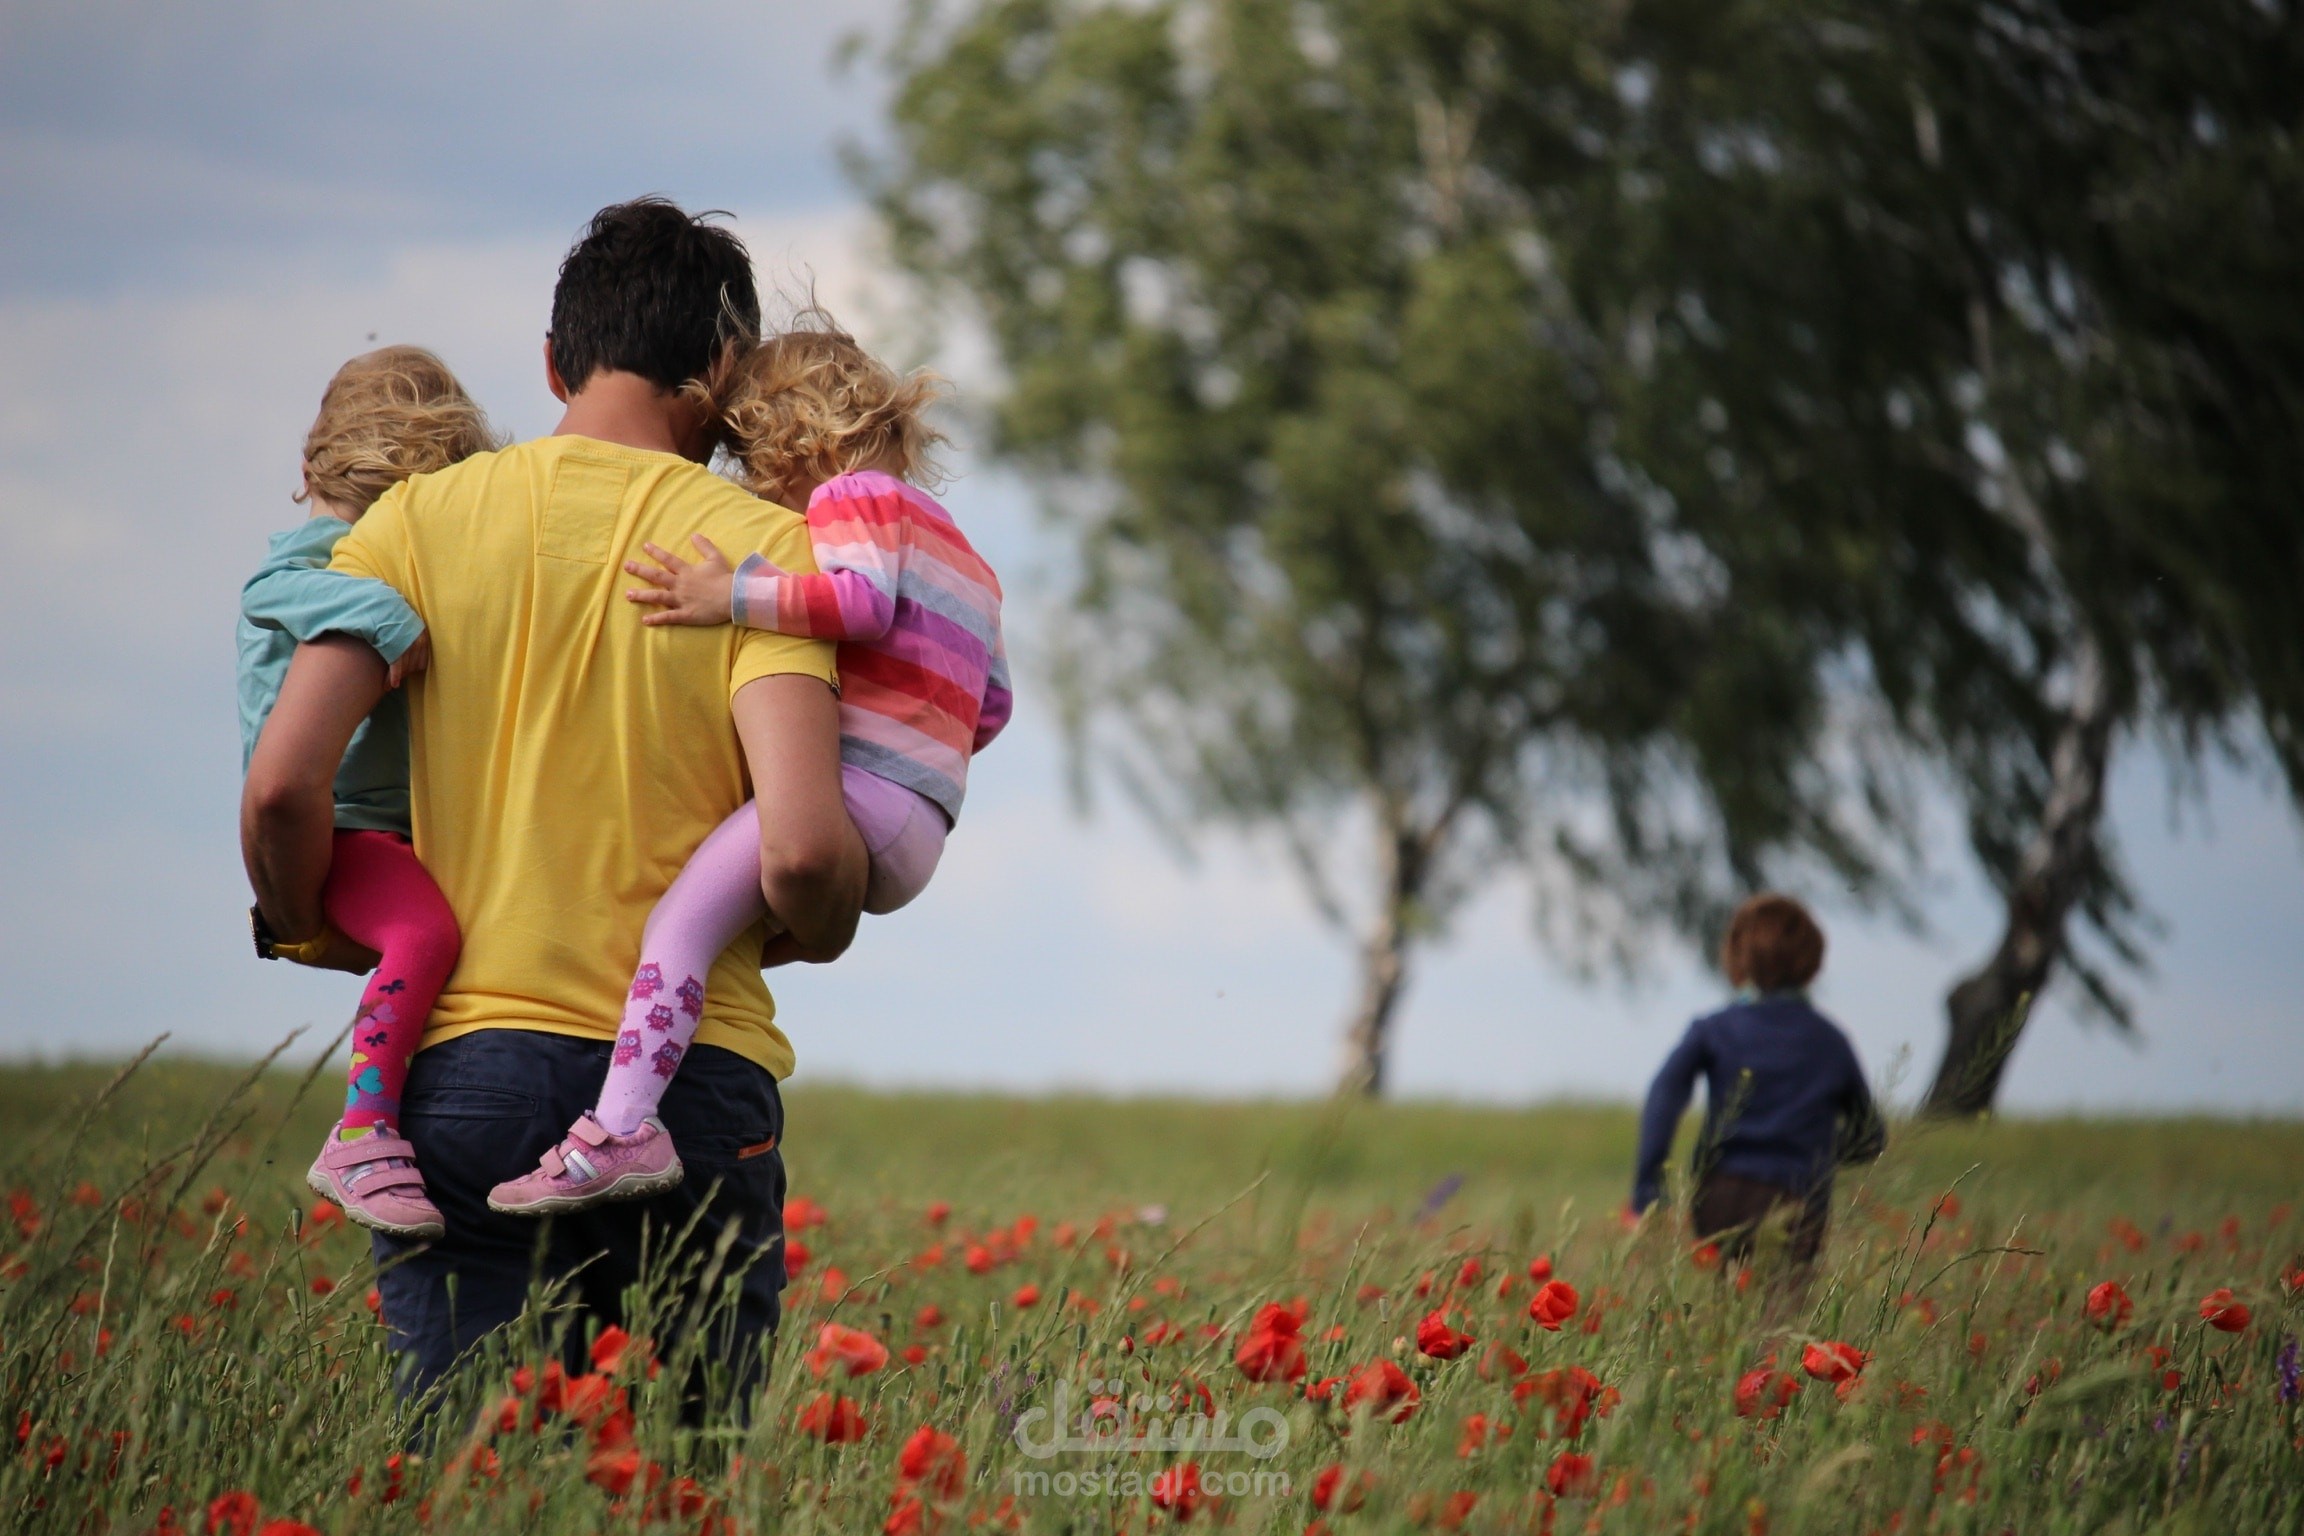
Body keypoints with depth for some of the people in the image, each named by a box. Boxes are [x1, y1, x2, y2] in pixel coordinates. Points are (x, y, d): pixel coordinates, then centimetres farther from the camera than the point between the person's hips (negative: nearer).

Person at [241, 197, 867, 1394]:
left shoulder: (423, 518, 4)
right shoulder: (761, 545, -1)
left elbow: (282, 787, -6)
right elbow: (800, 849, -13)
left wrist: (314, 936, 14)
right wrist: (818, 933, 10)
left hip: (465, 1061, 1)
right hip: (693, 1079, -1)